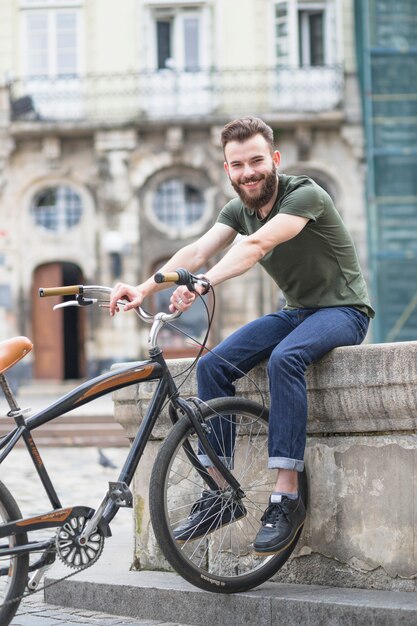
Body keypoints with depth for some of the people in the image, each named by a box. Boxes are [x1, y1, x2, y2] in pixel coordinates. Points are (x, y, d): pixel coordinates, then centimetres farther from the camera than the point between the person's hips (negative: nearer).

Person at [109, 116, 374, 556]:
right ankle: (219, 491, -10)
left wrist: (202, 284, -50)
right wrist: (144, 289, -27)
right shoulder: (239, 209, 3)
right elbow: (198, 251, -11)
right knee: (212, 365, -14)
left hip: (341, 309, -7)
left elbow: (256, 246, -36)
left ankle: (286, 496, -35)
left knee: (284, 359, -37)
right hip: (295, 311, 7)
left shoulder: (305, 194, -19)